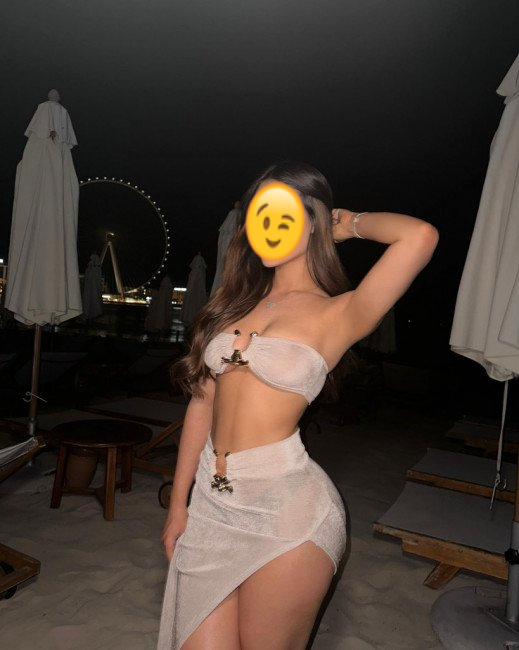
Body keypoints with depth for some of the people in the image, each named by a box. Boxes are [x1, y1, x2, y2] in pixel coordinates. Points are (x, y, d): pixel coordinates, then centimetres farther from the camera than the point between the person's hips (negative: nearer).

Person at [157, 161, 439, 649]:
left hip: (284, 510, -4)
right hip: (212, 501, 5)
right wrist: (179, 503, 11)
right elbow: (203, 401, 10)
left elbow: (419, 236, -21)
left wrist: (351, 224, -1)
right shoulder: (238, 300, 9)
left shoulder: (339, 313, -5)